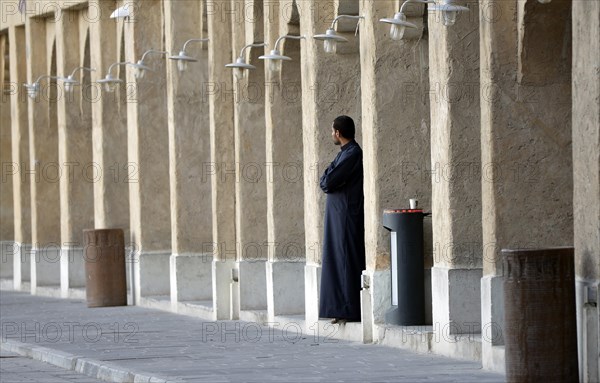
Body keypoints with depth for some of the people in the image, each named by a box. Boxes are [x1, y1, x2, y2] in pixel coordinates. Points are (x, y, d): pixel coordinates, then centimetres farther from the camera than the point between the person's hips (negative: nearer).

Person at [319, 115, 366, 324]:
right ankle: (343, 309, 12)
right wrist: (328, 180, 0)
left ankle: (351, 310, -6)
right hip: (338, 215, 10)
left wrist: (326, 177, 1)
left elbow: (327, 182, -18)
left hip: (347, 217, -10)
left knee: (347, 262, -7)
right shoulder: (345, 152, 17)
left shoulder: (352, 154, -14)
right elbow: (326, 183, 19)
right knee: (337, 261, 10)